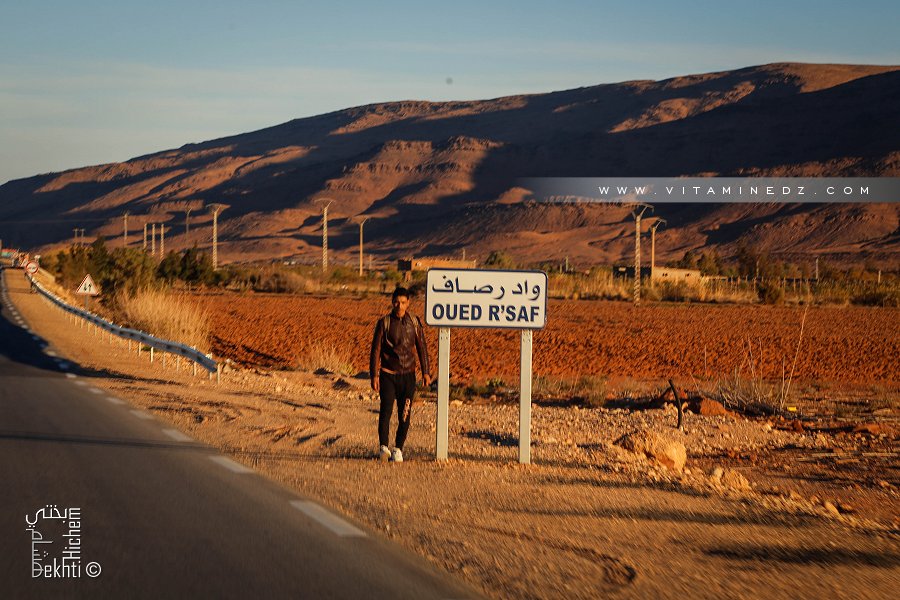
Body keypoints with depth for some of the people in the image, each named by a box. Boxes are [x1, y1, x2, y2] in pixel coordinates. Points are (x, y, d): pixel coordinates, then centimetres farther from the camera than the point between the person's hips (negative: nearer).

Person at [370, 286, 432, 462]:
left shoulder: (414, 322, 6)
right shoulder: (384, 323, -1)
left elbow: (421, 347, 13)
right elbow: (376, 350, 0)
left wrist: (426, 372, 8)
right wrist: (374, 375, -6)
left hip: (408, 375, 2)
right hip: (388, 375, -2)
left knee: (405, 414, 1)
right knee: (386, 410, -15)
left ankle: (398, 449, 11)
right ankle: (383, 447, -13)